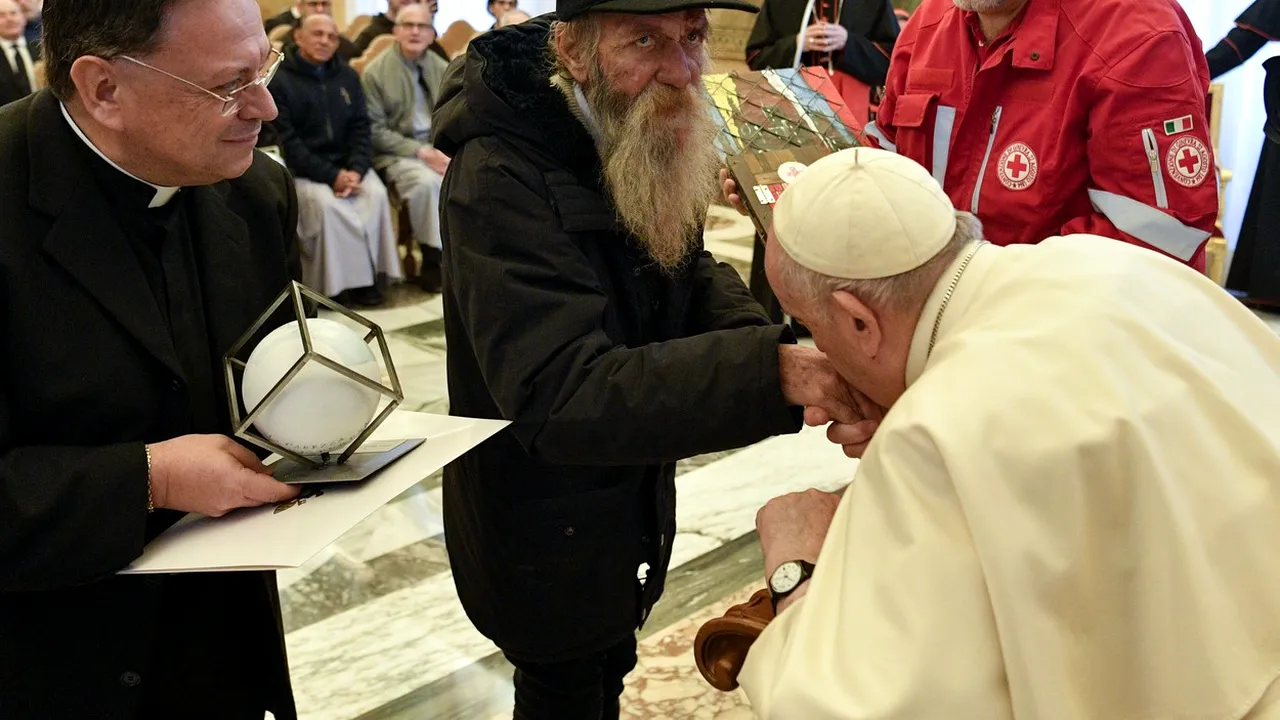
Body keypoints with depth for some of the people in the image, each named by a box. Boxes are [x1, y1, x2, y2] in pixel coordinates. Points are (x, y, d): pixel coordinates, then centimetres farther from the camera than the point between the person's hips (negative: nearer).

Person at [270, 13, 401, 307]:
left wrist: (356, 170, -13)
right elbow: (286, 142, -11)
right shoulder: (280, 80, -5)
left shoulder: (347, 76, 11)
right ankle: (340, 282, -20)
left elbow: (361, 128, 7)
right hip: (303, 169, -4)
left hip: (347, 164, 4)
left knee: (377, 194, -24)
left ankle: (369, 275, -16)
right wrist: (331, 175, -19)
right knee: (326, 204, -32)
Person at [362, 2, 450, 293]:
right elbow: (376, 130, -8)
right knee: (427, 181, -35)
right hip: (395, 153, -4)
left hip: (440, 148, 4)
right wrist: (421, 151, -16)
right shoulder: (376, 71, -5)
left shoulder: (442, 69, 8)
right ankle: (433, 261, -18)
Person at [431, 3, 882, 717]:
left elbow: (691, 274, 3)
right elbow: (559, 398, -39)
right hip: (542, 525, -7)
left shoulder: (654, 139, -4)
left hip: (632, 491, 7)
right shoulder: (498, 181, -31)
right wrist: (774, 371, -48)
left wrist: (784, 347, -20)